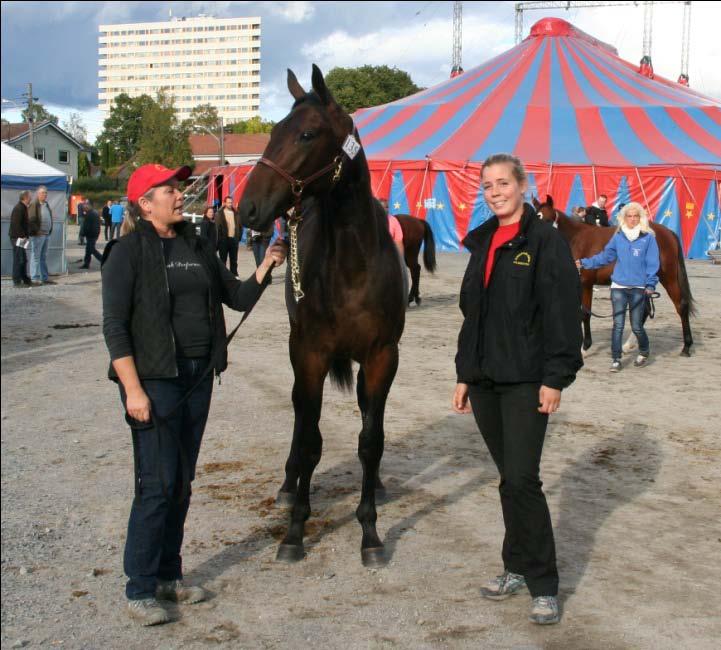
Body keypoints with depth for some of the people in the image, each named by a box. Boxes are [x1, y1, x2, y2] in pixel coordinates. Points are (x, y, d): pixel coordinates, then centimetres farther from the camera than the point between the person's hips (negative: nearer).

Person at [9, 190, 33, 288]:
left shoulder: (23, 208, 16)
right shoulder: (19, 208, -16)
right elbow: (16, 224, -23)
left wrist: (26, 235, 14)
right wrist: (23, 235, -21)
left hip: (20, 237, 10)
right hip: (17, 237, -10)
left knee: (23, 259, 16)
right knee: (18, 259, -7)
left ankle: (25, 279, 25)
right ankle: (17, 282, -3)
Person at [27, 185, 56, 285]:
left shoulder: (47, 205, 17)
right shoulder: (33, 205, -10)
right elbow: (31, 220, -16)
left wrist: (50, 230, 13)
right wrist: (36, 231, -17)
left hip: (47, 234, 8)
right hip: (38, 235, -8)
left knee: (44, 257, 13)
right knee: (36, 257, -4)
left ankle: (45, 278, 18)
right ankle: (35, 278, -2)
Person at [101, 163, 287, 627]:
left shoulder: (197, 246, 10)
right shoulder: (129, 252, -9)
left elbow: (238, 297, 14)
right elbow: (115, 326, -12)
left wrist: (266, 266, -3)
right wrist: (133, 391, -18)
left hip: (198, 376, 7)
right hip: (154, 379, -6)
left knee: (182, 482, 13)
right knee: (158, 484, -5)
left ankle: (168, 574, 26)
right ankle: (140, 589, 7)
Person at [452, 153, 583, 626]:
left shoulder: (546, 240, -6)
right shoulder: (483, 243, 14)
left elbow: (562, 314, -11)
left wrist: (555, 378, -16)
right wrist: (465, 374, 16)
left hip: (525, 380, -6)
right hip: (485, 380, 6)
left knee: (521, 480, -10)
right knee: (510, 479, 12)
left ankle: (544, 586, -1)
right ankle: (518, 568, 22)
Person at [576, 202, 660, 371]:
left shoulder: (648, 237, -4)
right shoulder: (618, 237, 5)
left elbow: (652, 263, -5)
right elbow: (605, 256, 12)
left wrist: (650, 285, -11)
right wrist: (585, 263, 6)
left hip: (638, 288, -2)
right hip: (618, 287, 2)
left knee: (636, 326, 5)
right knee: (618, 325, 2)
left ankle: (644, 353, 31)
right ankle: (616, 359, 9)